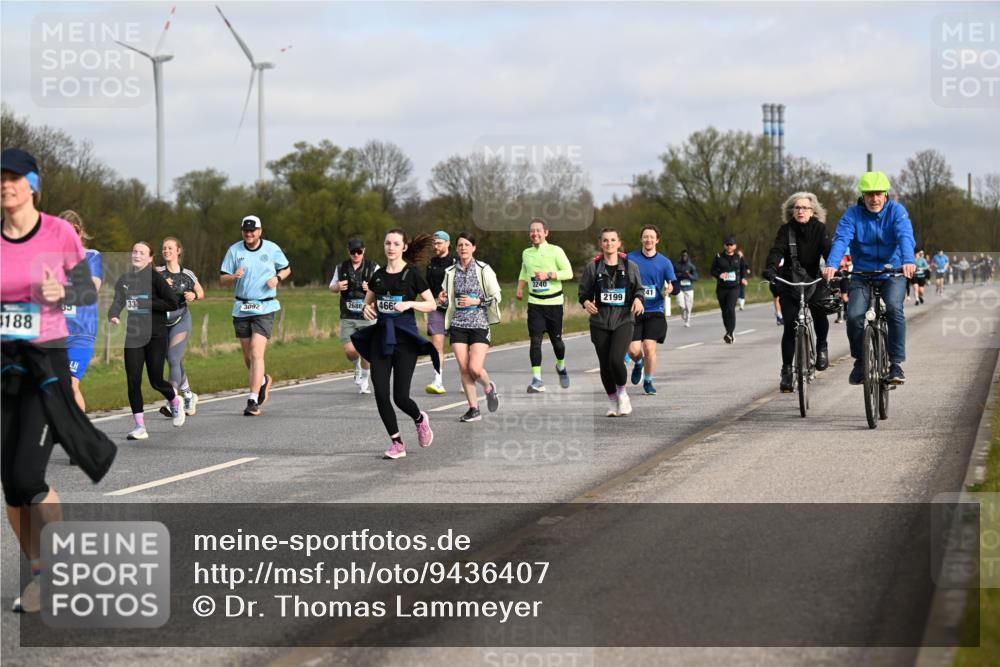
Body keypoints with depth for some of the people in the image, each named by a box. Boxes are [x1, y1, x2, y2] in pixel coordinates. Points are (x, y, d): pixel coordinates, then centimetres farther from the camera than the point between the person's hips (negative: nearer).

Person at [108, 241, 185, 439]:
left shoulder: (154, 277, -7)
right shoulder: (124, 279, 8)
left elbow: (173, 303, -11)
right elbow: (117, 301, 0)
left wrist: (145, 304, -15)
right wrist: (113, 316, -22)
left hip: (155, 335, -4)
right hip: (133, 335, 4)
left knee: (156, 381, 2)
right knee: (133, 380, -5)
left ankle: (175, 401, 35)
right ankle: (140, 426, 1)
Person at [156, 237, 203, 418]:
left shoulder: (187, 274, 1)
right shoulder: (158, 273, 0)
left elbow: (201, 292, 15)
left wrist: (194, 296, -6)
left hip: (181, 320, -3)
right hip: (161, 321, 3)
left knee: (173, 359, -17)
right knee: (175, 363, 12)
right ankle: (189, 396, 32)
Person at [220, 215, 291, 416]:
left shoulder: (272, 249, 0)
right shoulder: (234, 250, 2)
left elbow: (286, 269, 15)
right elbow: (223, 280, 3)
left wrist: (277, 278, -7)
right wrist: (234, 276, -19)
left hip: (265, 309, -3)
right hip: (241, 308, 3)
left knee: (257, 353, -14)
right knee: (247, 355, 12)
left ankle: (253, 400, -15)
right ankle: (263, 381, 42)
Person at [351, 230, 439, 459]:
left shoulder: (412, 274, -3)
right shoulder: (378, 275, 9)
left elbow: (432, 304, -1)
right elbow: (368, 301, 22)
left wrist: (409, 304, -17)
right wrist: (367, 308, -1)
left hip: (405, 338, -5)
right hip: (381, 336, 5)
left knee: (400, 397, -7)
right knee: (380, 395, -5)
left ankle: (420, 419, 27)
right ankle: (397, 443, 7)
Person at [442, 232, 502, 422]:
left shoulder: (483, 269, -3)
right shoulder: (450, 272, 8)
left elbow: (496, 297, -2)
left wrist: (476, 301, -12)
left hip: (479, 324, -3)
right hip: (458, 325, 3)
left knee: (475, 368, -13)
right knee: (463, 368, -3)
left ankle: (489, 387, 21)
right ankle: (474, 409, 6)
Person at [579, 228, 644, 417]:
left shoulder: (630, 266, 3)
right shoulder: (592, 267, 3)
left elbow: (639, 288, 13)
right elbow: (583, 292, 7)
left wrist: (638, 299, -9)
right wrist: (586, 303, -14)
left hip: (624, 320, -2)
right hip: (600, 322, 2)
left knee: (616, 359, -20)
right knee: (605, 364, 4)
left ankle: (622, 393, 7)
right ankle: (613, 401, 24)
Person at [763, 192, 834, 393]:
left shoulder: (819, 229, -3)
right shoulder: (786, 230, -4)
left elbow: (828, 249, -16)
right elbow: (777, 250, -19)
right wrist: (770, 269, -39)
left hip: (814, 280, 0)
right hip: (789, 284, 0)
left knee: (820, 310, -24)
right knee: (790, 327, -8)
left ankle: (821, 347, 3)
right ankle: (787, 371, 0)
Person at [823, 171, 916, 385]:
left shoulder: (896, 211, -7)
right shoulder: (853, 214, -6)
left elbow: (905, 237, -24)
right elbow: (841, 239, -20)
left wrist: (908, 261, -45)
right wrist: (832, 265, -40)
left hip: (892, 273, -1)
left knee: (894, 309, -27)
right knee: (854, 316, -18)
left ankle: (896, 363, -17)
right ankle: (860, 362, 7)